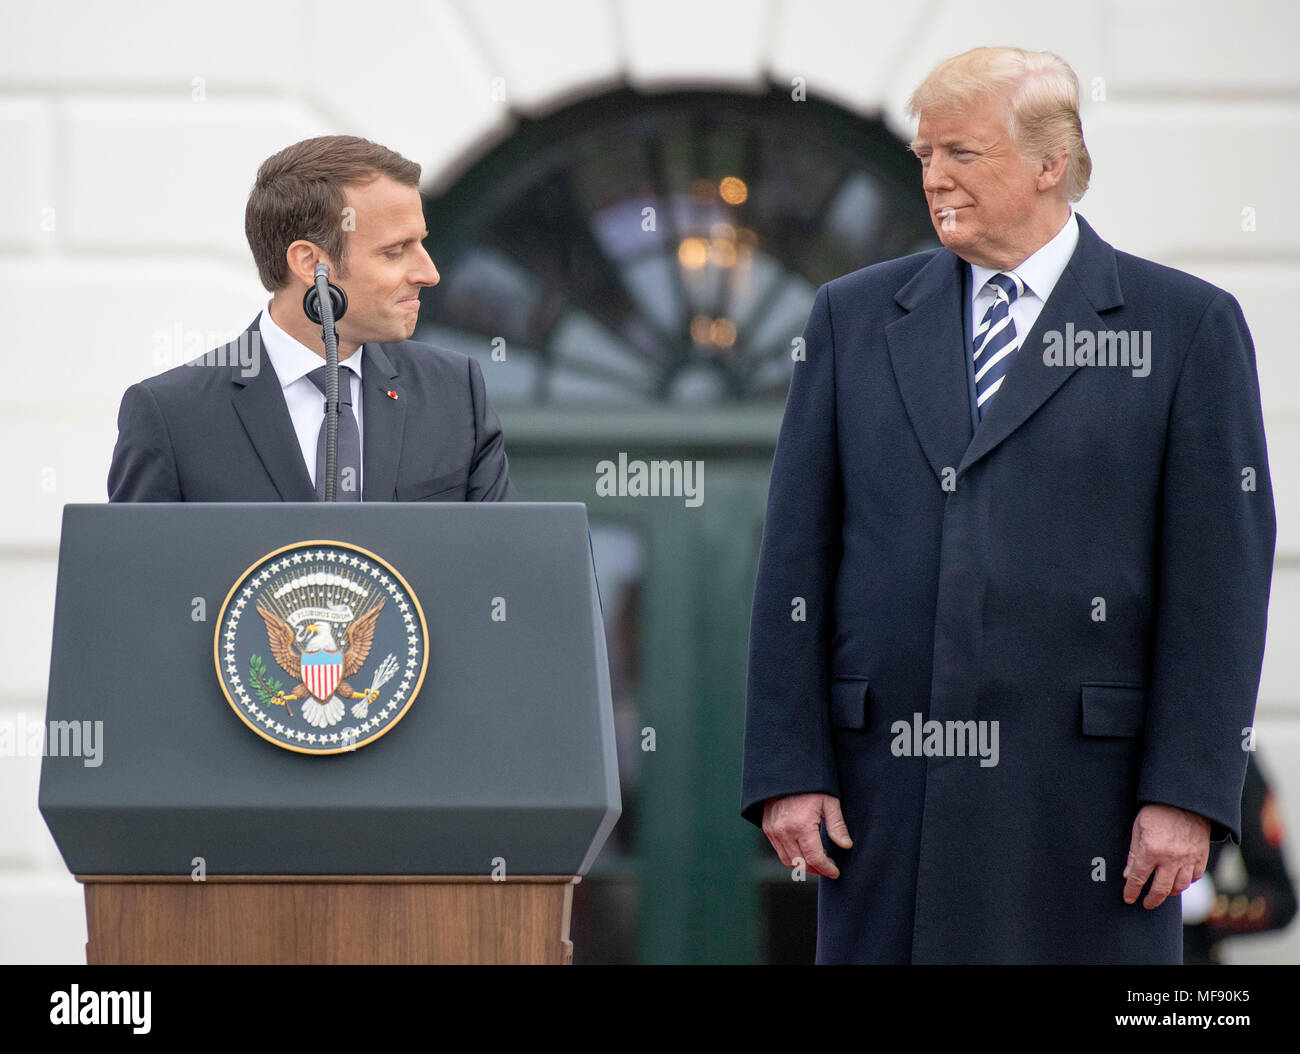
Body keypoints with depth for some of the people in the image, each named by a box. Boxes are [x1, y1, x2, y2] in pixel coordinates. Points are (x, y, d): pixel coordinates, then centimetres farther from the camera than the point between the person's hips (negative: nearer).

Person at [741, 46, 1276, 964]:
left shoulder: (1187, 327, 3)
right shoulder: (854, 317, 12)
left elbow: (1220, 577, -1)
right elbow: (797, 558, 9)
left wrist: (1188, 792, -9)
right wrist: (788, 769, 0)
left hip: (1084, 793, -2)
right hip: (887, 786, 3)